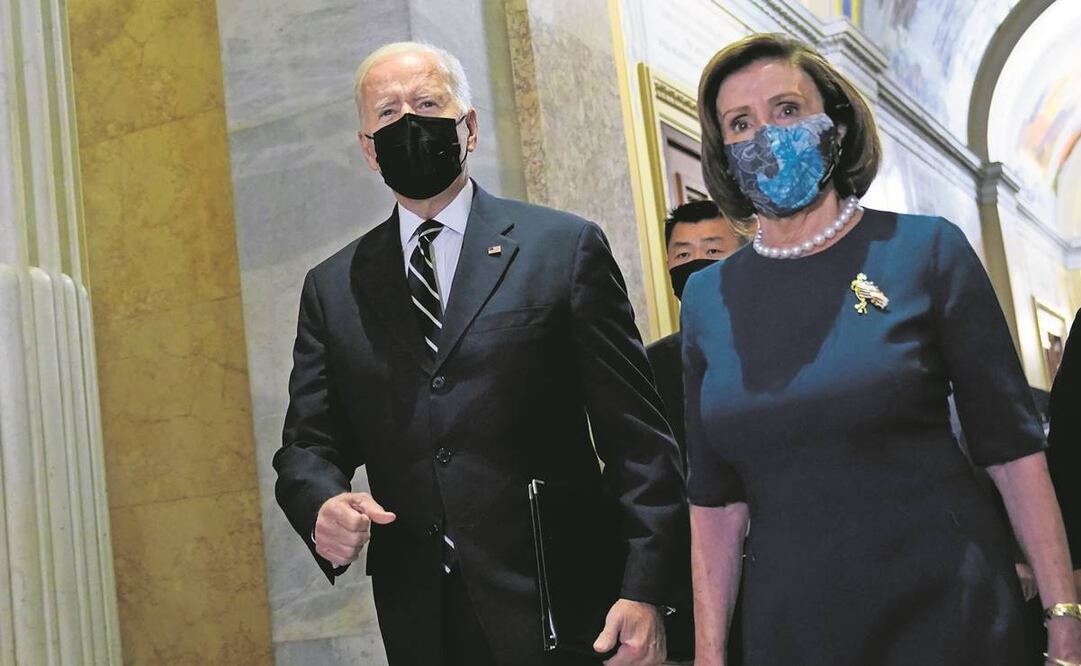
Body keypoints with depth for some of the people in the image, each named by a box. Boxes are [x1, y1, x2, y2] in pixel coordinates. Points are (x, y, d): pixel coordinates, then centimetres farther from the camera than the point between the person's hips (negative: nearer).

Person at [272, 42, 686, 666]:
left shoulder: (566, 246, 0)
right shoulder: (332, 288, 10)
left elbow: (638, 438, -3)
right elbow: (307, 445, 10)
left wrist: (644, 591, -12)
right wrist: (323, 505, -13)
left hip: (559, 608, -3)